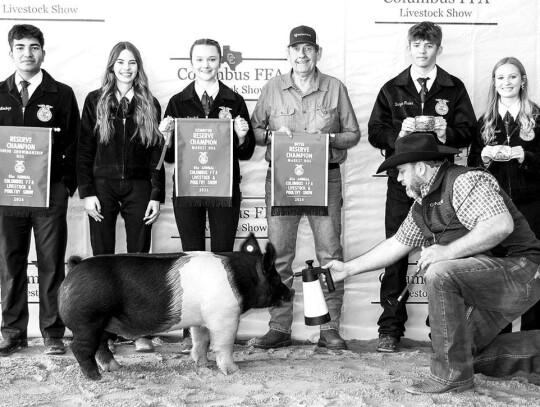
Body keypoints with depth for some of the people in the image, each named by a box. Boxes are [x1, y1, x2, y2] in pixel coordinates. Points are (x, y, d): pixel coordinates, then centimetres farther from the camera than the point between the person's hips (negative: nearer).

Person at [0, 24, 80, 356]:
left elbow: (73, 143, 2)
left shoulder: (61, 95, 5)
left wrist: (69, 183, -7)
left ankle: (53, 333, 12)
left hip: (51, 192, -2)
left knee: (51, 265, 3)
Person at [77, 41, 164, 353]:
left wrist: (157, 195, -1)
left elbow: (157, 153, 6)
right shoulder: (96, 101, 6)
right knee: (102, 259, 2)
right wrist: (87, 192, -5)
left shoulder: (150, 105, 8)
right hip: (102, 186, 0)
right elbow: (84, 150, 3)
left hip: (138, 187, 0)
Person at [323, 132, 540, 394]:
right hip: (488, 282, 10)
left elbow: (501, 225, -31)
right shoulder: (422, 207, 12)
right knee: (467, 352, 13)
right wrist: (348, 269, 22)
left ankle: (452, 374, -20)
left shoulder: (466, 181, -17)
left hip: (518, 271, -10)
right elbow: (396, 244, 22)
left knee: (439, 273, -31)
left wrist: (448, 250, -30)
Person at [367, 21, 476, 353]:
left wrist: (447, 133, -16)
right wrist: (398, 134, -13)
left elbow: (468, 132, 5)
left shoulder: (454, 89, 10)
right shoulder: (392, 89, 13)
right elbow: (375, 132, 7)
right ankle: (391, 328, 5)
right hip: (402, 179, 1)